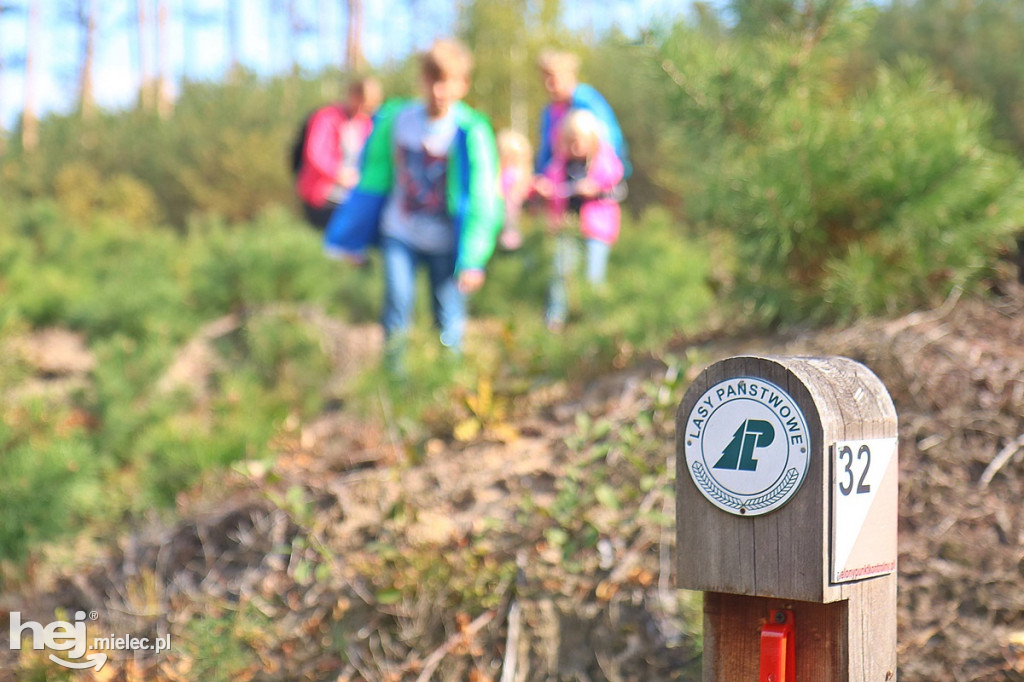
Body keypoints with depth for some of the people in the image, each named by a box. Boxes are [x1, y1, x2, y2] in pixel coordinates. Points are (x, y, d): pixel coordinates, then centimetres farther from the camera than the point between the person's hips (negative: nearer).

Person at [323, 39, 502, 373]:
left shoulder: (470, 133, -14)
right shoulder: (396, 120, -4)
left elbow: (481, 199, -11)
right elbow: (374, 181, 8)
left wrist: (473, 259, -16)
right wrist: (352, 240, 12)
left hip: (445, 242, -2)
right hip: (399, 235, 2)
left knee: (450, 320, 1)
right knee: (396, 310, -9)